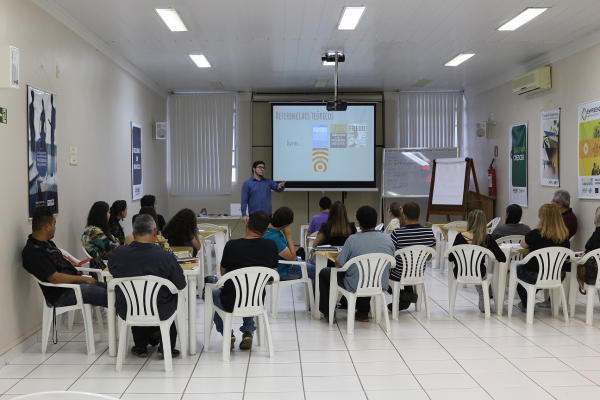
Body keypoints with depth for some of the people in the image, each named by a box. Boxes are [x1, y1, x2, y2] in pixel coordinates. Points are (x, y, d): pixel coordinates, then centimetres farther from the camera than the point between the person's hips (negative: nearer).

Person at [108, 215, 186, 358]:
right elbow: (181, 285, -10)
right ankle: (166, 346, 28)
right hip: (160, 313, -2)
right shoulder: (165, 257, -23)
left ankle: (141, 346, 41)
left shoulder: (116, 254, -17)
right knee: (176, 297, 30)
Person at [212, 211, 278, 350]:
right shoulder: (271, 246, -11)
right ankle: (248, 332, 22)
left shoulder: (231, 245, -17)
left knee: (213, 292, 32)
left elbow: (223, 272, 2)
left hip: (231, 303, -2)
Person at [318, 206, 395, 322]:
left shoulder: (353, 240, -21)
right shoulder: (388, 239, -7)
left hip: (356, 287, -5)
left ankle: (328, 312, 28)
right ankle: (363, 313, 42)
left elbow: (338, 265, -14)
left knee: (323, 273, 19)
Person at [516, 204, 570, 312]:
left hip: (537, 277, -5)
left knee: (518, 269, 27)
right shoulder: (564, 236, -9)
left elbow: (522, 245, -3)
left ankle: (526, 305, 36)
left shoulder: (536, 234, -22)